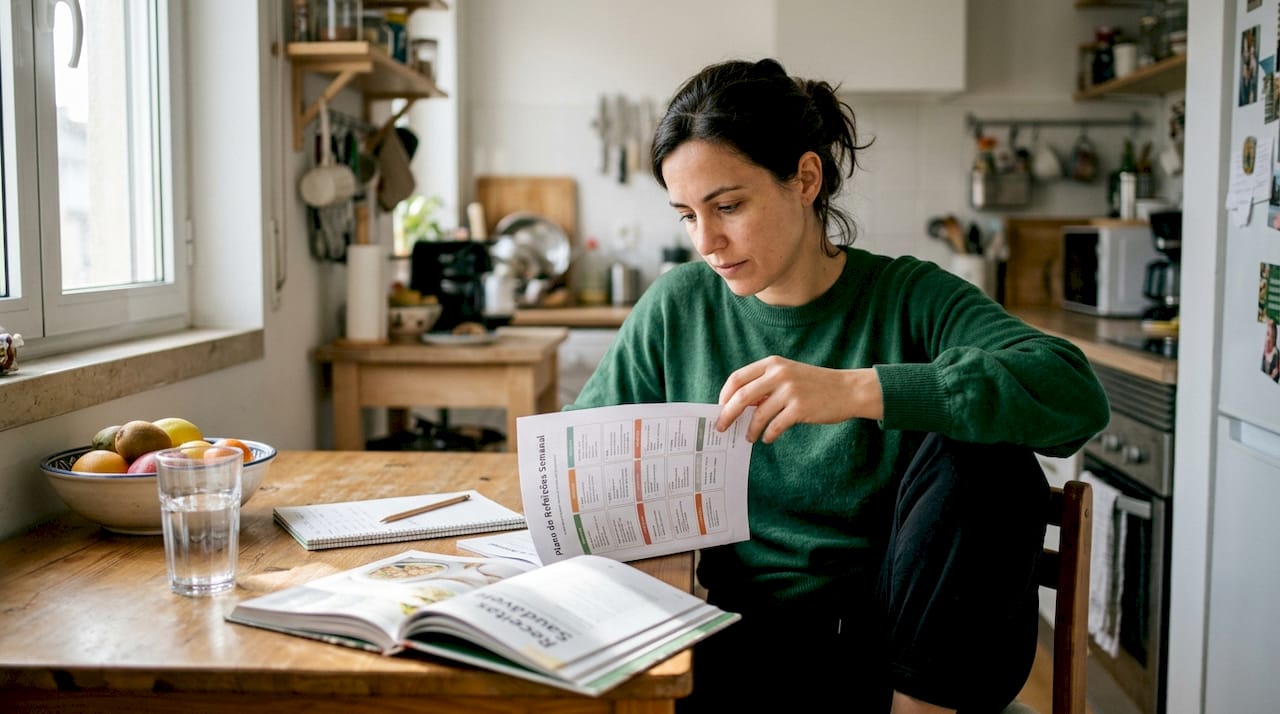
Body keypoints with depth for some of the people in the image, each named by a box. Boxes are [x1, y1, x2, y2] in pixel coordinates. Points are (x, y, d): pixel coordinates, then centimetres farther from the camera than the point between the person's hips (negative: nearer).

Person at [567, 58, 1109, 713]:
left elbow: (1076, 394, -21)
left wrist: (859, 390, -32)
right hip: (757, 634, -1)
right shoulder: (677, 308, 4)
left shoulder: (907, 298, -4)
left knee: (984, 454, -27)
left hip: (936, 643, 1)